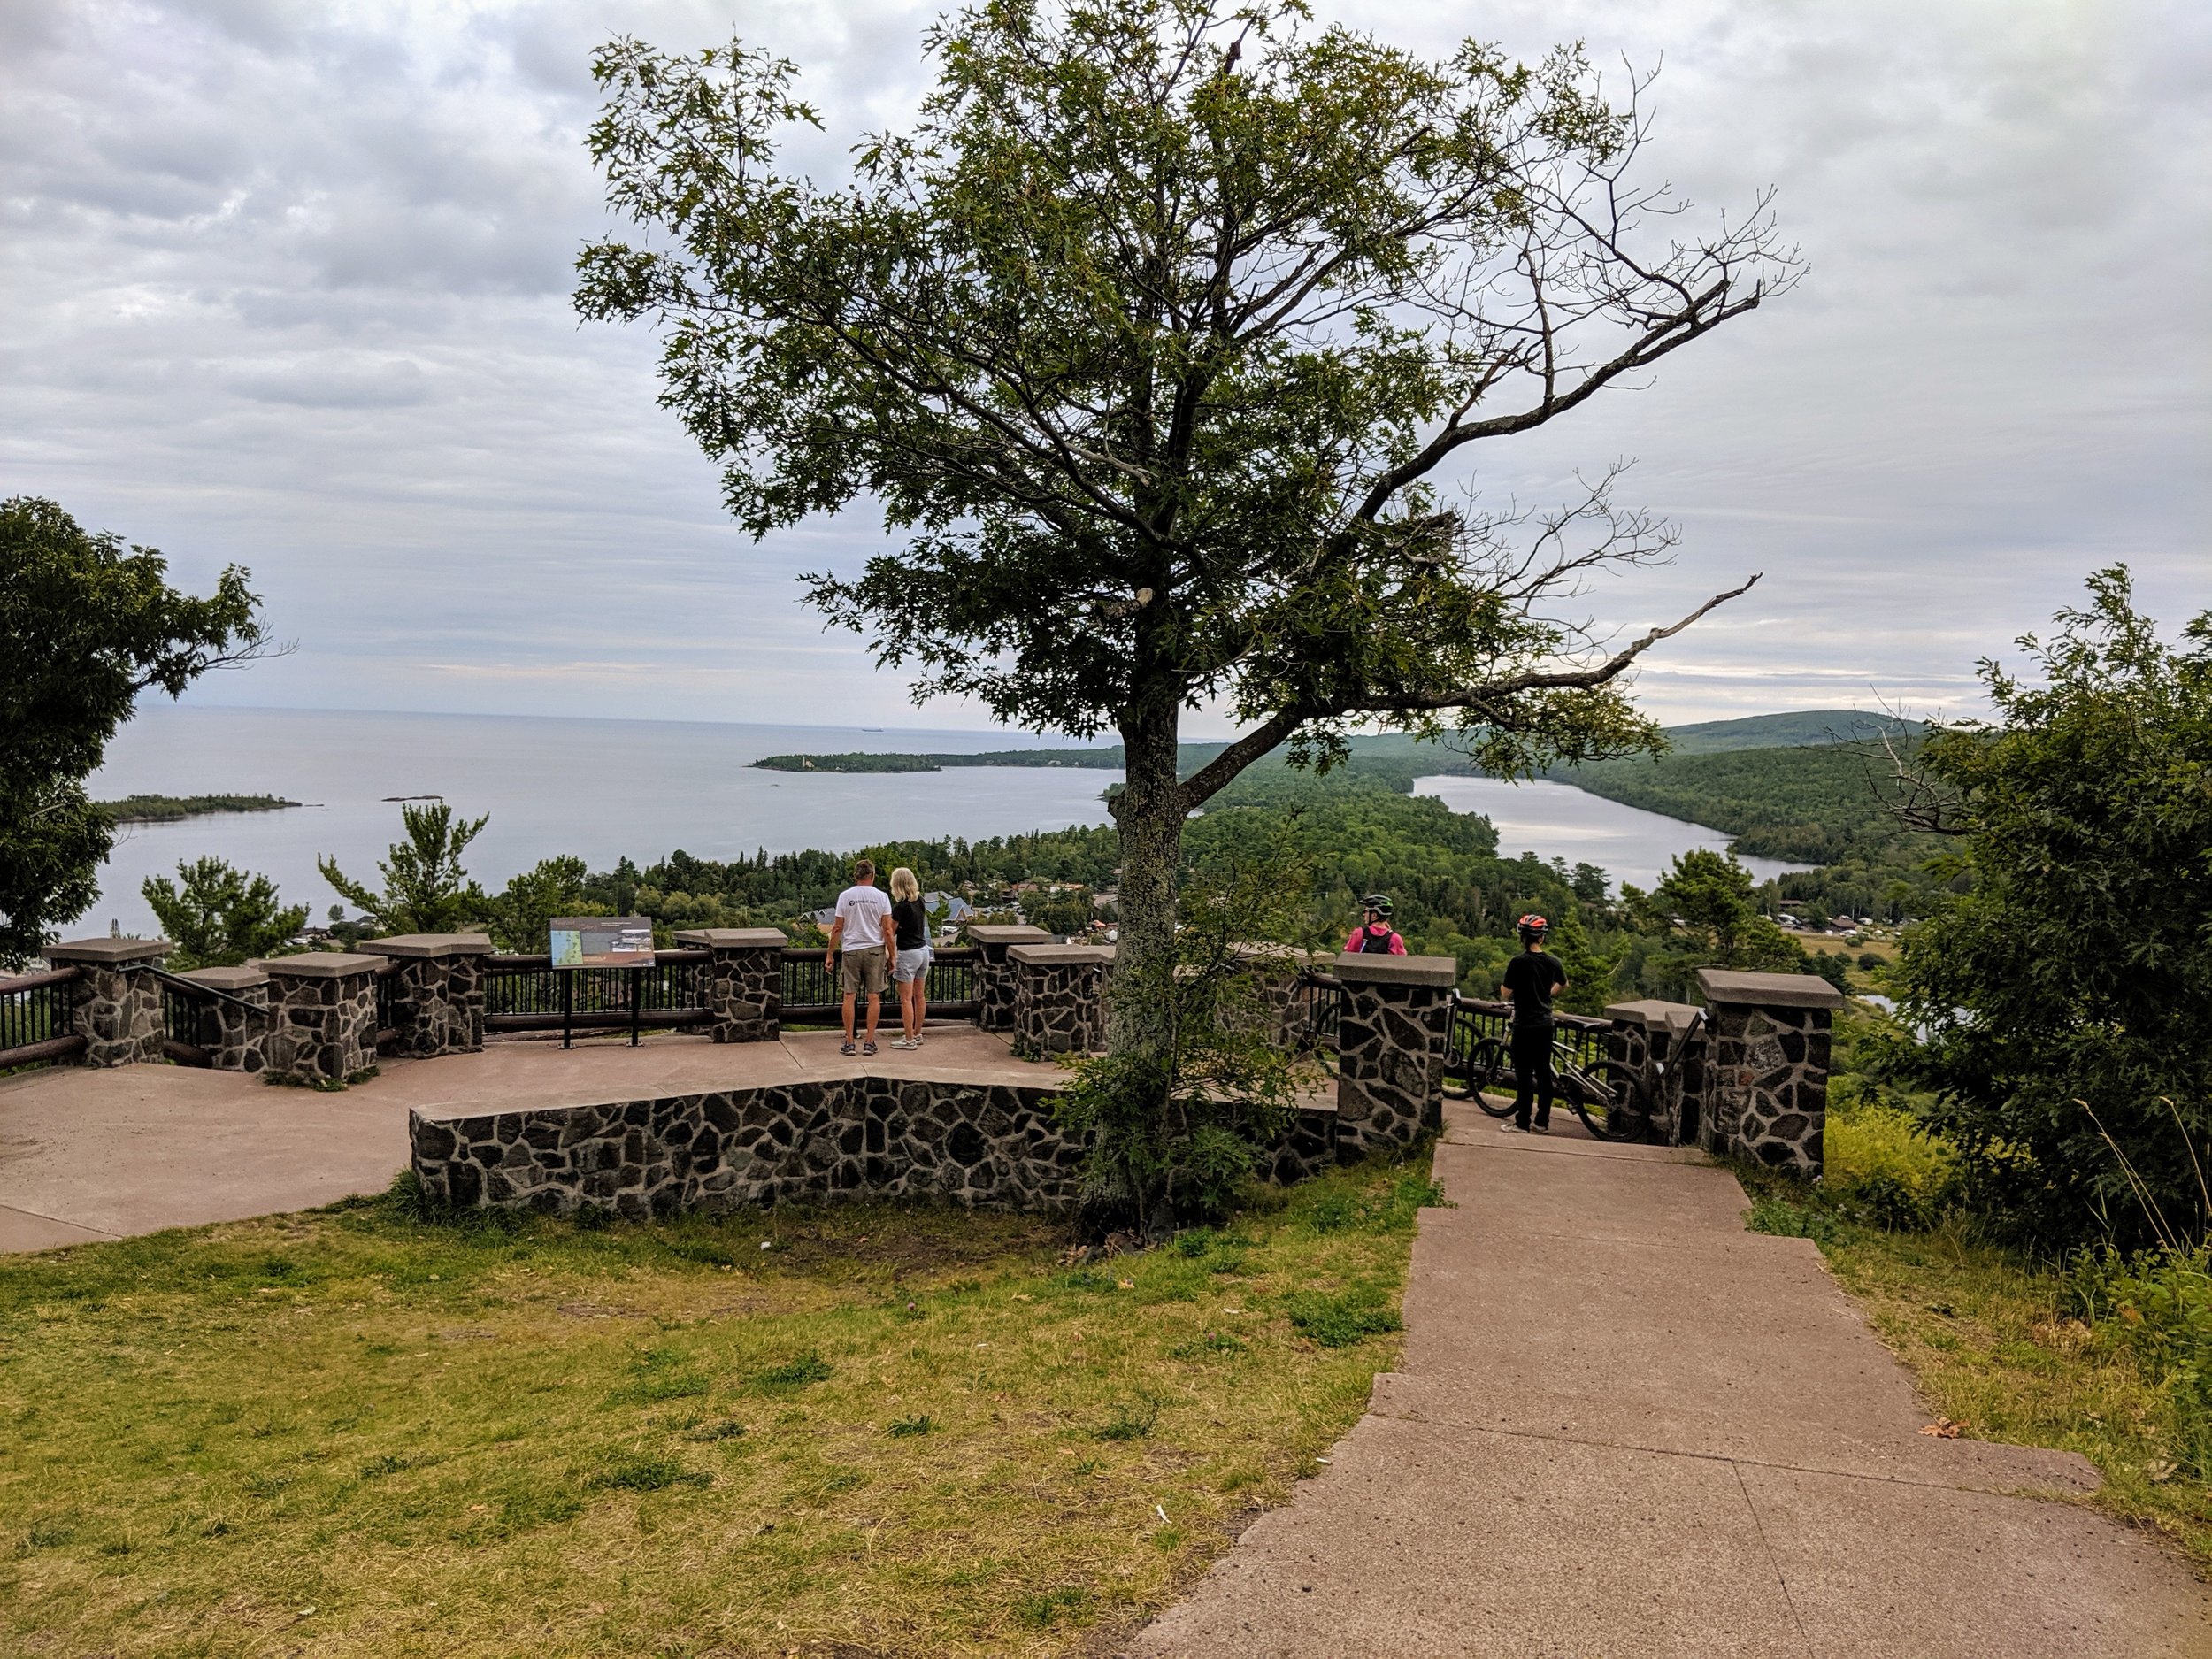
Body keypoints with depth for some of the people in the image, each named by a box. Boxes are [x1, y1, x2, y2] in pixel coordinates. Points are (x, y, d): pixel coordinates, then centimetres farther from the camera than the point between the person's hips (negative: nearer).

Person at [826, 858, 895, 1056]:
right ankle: (869, 1042, 3)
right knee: (874, 997, 4)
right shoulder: (881, 896, -2)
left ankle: (849, 1042, 3)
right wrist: (891, 956, 5)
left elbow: (837, 929, 0)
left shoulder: (845, 896, 0)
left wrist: (830, 954, 9)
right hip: (875, 950, 0)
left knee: (849, 997, 4)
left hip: (851, 950, 0)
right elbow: (887, 931, -3)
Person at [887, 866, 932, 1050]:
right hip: (923, 950, 8)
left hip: (907, 954, -8)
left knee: (906, 998, -2)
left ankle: (909, 1039, 0)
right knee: (919, 995, 14)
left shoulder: (901, 907, -17)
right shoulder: (919, 902, 3)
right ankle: (917, 1034, 23)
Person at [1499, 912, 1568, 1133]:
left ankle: (1523, 1123, 2)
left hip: (1525, 1025, -5)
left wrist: (1503, 988, 10)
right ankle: (1542, 1121, 16)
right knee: (1543, 1072, 11)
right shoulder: (1552, 962, 2)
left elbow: (1507, 994, -11)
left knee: (1524, 1074, -1)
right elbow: (1563, 985, 22)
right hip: (1545, 1023, 5)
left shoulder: (1518, 962, -16)